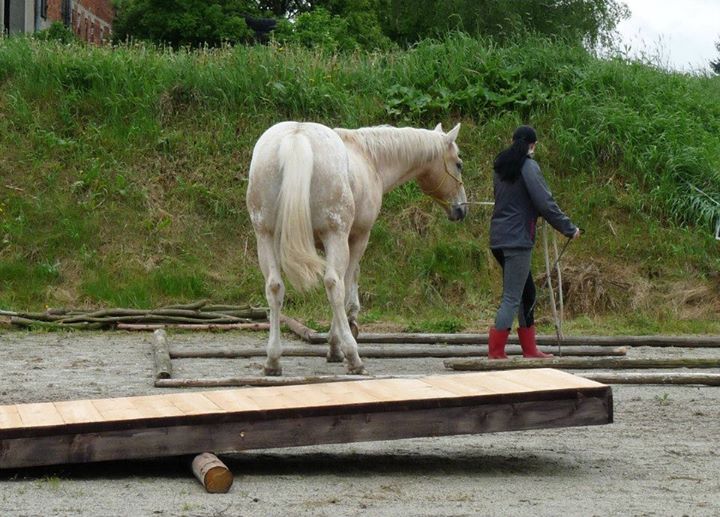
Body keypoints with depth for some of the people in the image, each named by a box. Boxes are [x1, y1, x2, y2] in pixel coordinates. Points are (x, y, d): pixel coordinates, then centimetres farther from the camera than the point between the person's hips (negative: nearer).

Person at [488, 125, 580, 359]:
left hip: (500, 238, 8)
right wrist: (569, 229, -6)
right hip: (517, 239, -8)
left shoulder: (501, 167, 13)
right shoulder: (529, 167, -11)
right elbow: (545, 203, -15)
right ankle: (496, 353, -6)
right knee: (512, 297, -5)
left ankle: (530, 350, 20)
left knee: (527, 293, 16)